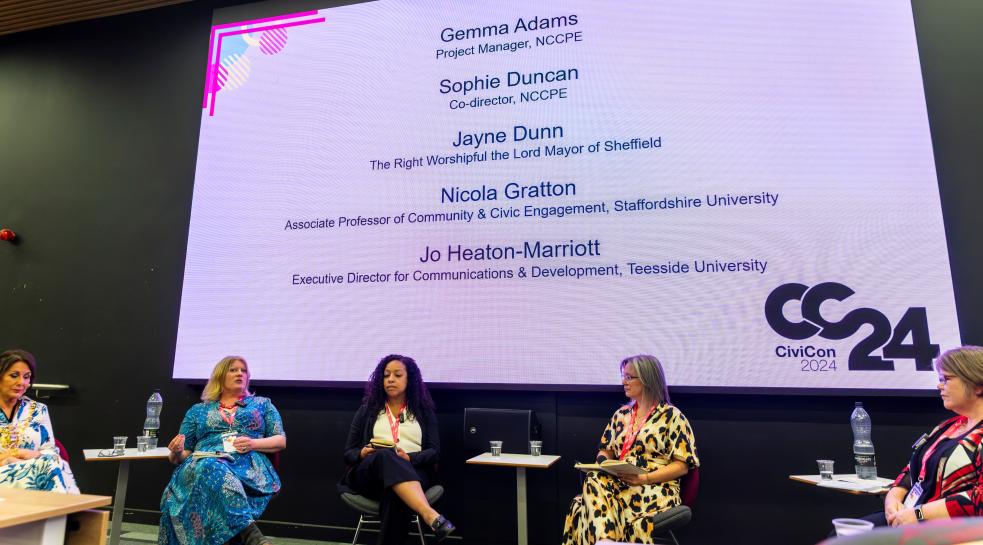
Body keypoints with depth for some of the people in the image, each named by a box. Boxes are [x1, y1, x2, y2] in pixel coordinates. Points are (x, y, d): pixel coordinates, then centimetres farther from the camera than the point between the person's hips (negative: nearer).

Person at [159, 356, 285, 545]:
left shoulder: (262, 404, 21)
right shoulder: (198, 410, 24)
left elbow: (281, 440, 12)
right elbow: (182, 455, 20)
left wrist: (253, 443, -7)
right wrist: (176, 453, -5)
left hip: (249, 464, -1)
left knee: (215, 472, -37)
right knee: (210, 467, -37)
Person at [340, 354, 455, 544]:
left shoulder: (424, 411, 17)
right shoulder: (368, 410, 19)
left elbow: (434, 452, 6)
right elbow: (348, 453, 15)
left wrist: (409, 458, -15)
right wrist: (362, 454, -10)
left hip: (413, 471, 0)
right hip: (370, 473, 0)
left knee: (395, 492, -40)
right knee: (386, 456, -39)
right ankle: (431, 516, -57)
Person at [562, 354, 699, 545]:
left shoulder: (672, 416, 2)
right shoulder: (621, 414, 19)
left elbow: (682, 465, -3)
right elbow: (605, 451, 23)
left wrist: (645, 478, -15)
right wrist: (602, 461, -2)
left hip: (656, 487, -5)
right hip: (619, 483, 5)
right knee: (594, 482, -33)